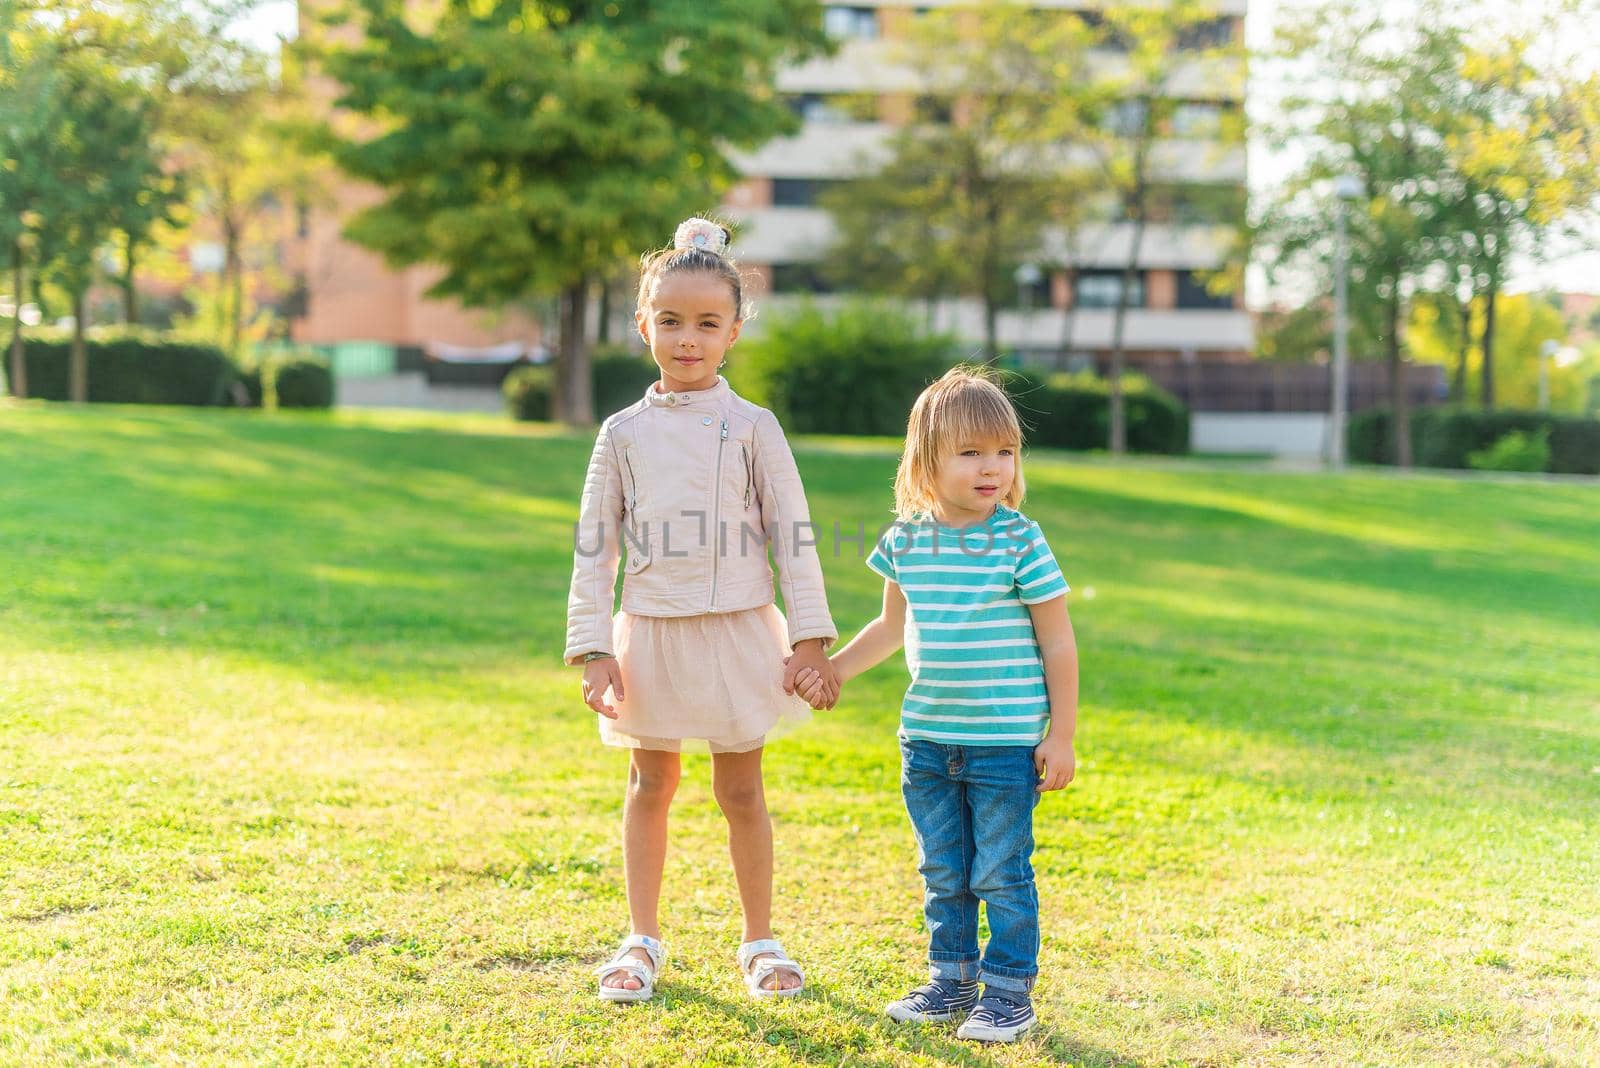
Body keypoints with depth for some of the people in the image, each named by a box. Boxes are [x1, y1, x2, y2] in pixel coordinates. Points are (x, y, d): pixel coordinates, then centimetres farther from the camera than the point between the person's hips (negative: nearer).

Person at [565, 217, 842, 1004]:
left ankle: (759, 942, 22)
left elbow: (792, 535, -1)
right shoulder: (624, 433, 1)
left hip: (737, 633, -1)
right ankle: (643, 940, 24)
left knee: (741, 791, 8)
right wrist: (593, 650, -3)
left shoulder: (752, 428, -2)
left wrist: (809, 639, -6)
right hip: (650, 634, 1)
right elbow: (594, 547, 3)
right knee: (650, 786, 12)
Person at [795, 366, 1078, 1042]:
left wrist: (1061, 734, -6)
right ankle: (952, 980, 29)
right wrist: (834, 669, 17)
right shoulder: (906, 540, 2)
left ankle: (1009, 990, 16)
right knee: (941, 872, 15)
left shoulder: (1020, 541, -11)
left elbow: (1057, 642, -6)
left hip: (1005, 743, -5)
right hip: (926, 739, 5)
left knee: (1001, 872, 3)